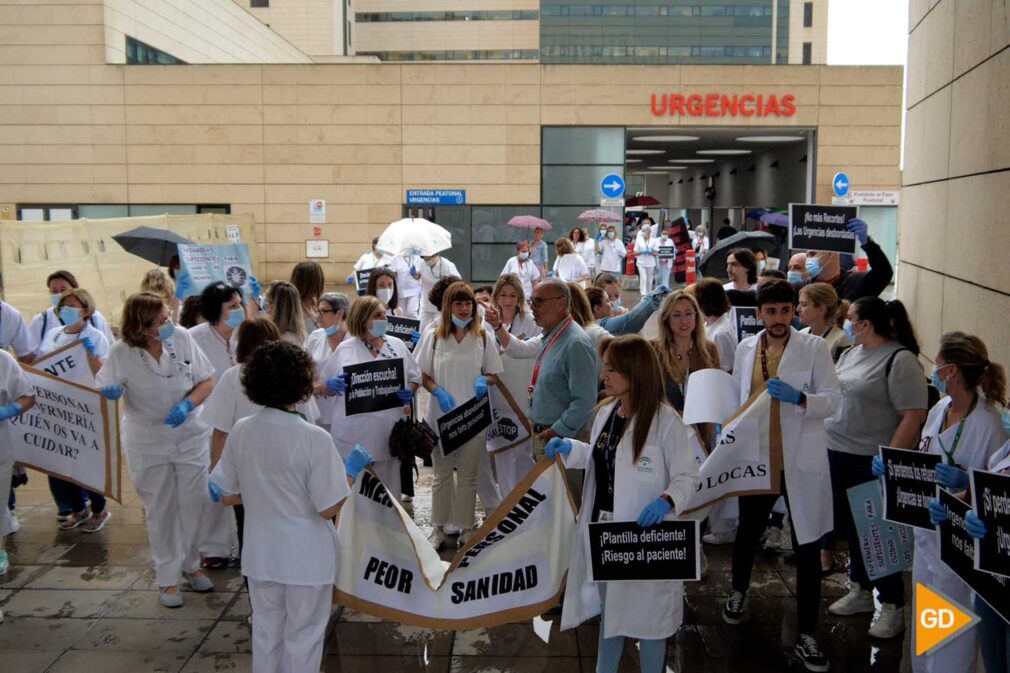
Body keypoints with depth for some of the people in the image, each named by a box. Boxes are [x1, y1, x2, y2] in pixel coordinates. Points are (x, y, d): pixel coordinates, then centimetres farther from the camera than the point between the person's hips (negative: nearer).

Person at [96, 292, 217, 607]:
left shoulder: (182, 337, -13)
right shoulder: (121, 353, -17)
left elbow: (207, 381, -5)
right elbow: (104, 390, -12)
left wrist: (187, 404, -22)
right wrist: (108, 391, -36)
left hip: (190, 437, 1)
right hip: (148, 445, -1)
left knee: (193, 506, 11)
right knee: (161, 512, 12)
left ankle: (191, 564, 35)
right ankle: (167, 578, 28)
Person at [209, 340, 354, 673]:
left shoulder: (240, 431, -8)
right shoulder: (314, 439, -23)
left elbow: (227, 496, 2)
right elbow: (328, 509, -18)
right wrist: (352, 470, -5)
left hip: (260, 553, 5)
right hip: (307, 557, -4)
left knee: (266, 630, 22)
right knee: (302, 636, 14)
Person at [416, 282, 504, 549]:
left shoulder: (482, 337, 3)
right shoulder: (433, 337, -1)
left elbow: (494, 374, 9)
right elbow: (422, 374, 1)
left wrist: (484, 380, -13)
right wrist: (438, 392, -16)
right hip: (441, 414, -1)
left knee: (469, 475, 8)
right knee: (442, 473, 9)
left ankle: (466, 529, 19)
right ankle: (439, 529, 19)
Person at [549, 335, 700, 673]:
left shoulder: (665, 420, -19)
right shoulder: (605, 413, 3)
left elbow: (688, 477, -15)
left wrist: (666, 501, -33)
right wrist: (569, 448, 3)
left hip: (643, 535, -7)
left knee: (646, 613, 11)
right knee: (609, 609, 23)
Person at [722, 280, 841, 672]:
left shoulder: (815, 348, -5)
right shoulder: (745, 348, 4)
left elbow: (833, 400, -8)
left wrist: (799, 398, -26)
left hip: (801, 462, -3)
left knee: (808, 547, 3)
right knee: (748, 532, 19)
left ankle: (807, 636, 13)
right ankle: (738, 593, 47)